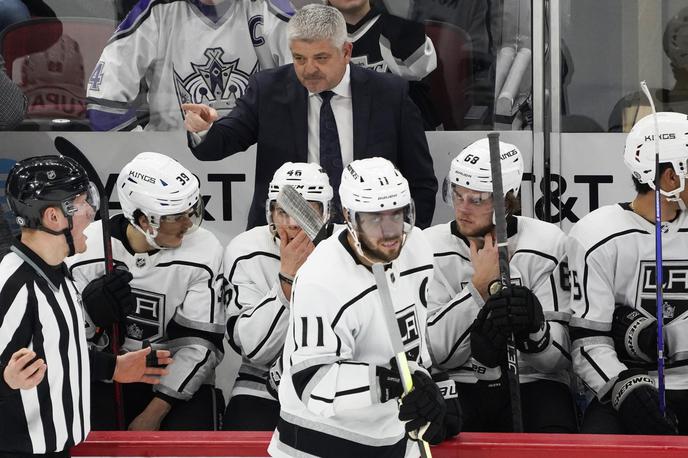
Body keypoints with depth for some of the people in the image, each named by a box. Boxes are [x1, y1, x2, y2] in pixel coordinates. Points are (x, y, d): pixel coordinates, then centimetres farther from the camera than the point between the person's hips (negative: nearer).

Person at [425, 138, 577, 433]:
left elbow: (557, 359, -7)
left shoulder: (546, 245, -4)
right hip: (458, 386, 0)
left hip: (532, 383, 0)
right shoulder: (431, 249, -2)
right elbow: (436, 353, -9)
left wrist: (533, 328, -30)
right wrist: (481, 283, -13)